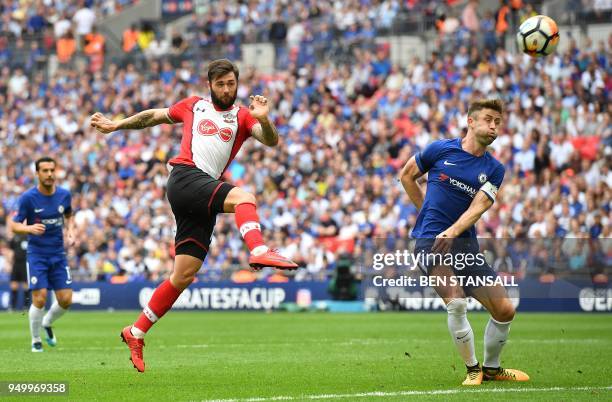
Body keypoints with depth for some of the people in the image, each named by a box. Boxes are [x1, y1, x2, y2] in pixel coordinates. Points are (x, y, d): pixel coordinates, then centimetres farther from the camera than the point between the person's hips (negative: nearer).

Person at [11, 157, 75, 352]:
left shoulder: (64, 195, 0)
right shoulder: (28, 198, -11)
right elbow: (14, 226, -8)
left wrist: (70, 231, 0)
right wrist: (30, 228, -29)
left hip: (58, 254, 4)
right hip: (37, 254, -4)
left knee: (65, 299, -3)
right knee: (40, 298, -13)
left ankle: (47, 323, 29)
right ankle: (35, 340, 8)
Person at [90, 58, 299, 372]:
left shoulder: (242, 116, 15)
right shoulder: (193, 106, 16)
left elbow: (270, 140, -3)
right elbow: (154, 116, 32)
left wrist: (263, 120, -24)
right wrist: (116, 125, 34)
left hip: (205, 199, 3)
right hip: (185, 177, -3)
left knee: (184, 275, 0)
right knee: (243, 197, -31)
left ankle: (136, 333, 9)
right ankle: (259, 251, -58)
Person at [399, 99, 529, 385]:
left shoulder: (494, 169, 6)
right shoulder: (441, 150, -1)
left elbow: (478, 206, -9)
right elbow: (407, 175, 14)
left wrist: (453, 231, -26)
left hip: (465, 243, 4)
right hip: (430, 240, -4)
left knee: (505, 310, 1)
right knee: (456, 302, -26)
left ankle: (491, 368, 24)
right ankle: (472, 369, -9)